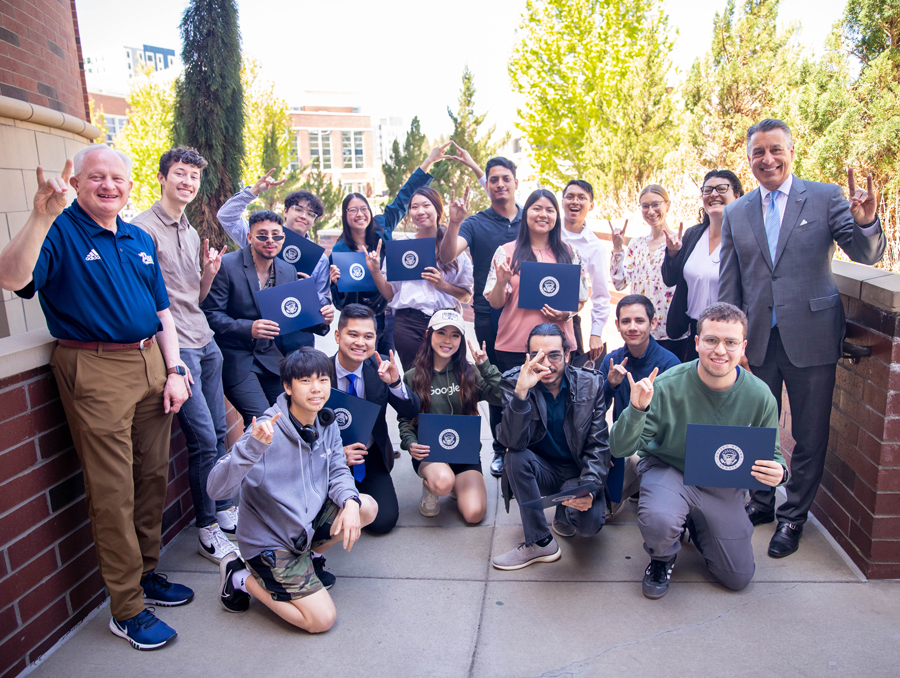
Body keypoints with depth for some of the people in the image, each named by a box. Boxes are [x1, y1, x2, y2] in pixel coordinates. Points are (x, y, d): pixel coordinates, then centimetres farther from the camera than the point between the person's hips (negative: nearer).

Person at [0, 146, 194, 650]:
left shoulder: (140, 240, 15)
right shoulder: (60, 233, -5)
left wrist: (174, 370, 7)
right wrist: (42, 216, -37)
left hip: (151, 363, 6)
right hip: (96, 372, -6)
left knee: (154, 476, 13)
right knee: (113, 493, 0)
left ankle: (148, 574, 32)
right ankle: (127, 609, 14)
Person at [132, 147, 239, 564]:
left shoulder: (191, 232, 18)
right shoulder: (144, 228, -7)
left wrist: (209, 273, 1)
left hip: (205, 344, 8)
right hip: (175, 347, -8)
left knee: (218, 433, 12)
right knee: (204, 439, -6)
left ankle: (226, 512, 27)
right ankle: (208, 531, 9)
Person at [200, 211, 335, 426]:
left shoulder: (289, 271, 8)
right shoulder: (227, 265, -10)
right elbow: (210, 313, -14)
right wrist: (248, 328, -28)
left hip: (272, 358, 5)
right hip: (236, 358, -5)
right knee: (262, 420, -17)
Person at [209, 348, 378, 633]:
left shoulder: (327, 425, -7)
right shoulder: (268, 430, -28)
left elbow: (337, 472, 1)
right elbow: (217, 488, -34)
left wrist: (350, 502, -21)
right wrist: (253, 446, -50)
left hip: (308, 521, 7)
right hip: (270, 539, -6)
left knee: (367, 507, -11)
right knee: (322, 619, -8)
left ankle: (308, 557, 13)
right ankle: (241, 577, 9)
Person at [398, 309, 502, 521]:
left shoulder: (469, 373, 4)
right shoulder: (413, 377, 2)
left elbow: (501, 397, -9)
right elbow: (404, 418, 6)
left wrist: (485, 366, -13)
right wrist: (410, 443, -13)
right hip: (428, 451, -2)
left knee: (474, 514, -15)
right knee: (443, 482, -36)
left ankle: (457, 485, 18)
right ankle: (429, 485, 2)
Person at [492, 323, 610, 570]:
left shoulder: (590, 383, -8)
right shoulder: (514, 383, -12)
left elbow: (598, 446, -7)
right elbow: (512, 442, -27)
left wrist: (590, 488, -24)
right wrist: (521, 391, -41)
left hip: (577, 471, 0)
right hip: (541, 470, 0)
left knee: (589, 522, -28)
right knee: (516, 457, -32)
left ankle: (564, 514, 11)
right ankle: (539, 542, -17)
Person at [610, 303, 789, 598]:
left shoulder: (759, 396, -14)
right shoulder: (666, 386, -23)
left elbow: (771, 452, 2)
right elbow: (620, 449, -22)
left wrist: (777, 471, -23)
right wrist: (636, 409, -42)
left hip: (724, 486, 3)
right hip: (668, 470, -3)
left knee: (738, 577, 4)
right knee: (658, 521, -35)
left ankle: (696, 526, 35)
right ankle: (662, 557, 4)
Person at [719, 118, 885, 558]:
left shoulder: (826, 198, 0)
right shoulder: (736, 214, 7)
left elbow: (867, 255, -6)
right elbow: (728, 286, 7)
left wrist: (865, 223, -27)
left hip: (811, 336, -2)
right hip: (757, 339, 2)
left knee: (810, 435, 8)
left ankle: (793, 516, 26)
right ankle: (761, 503, 33)